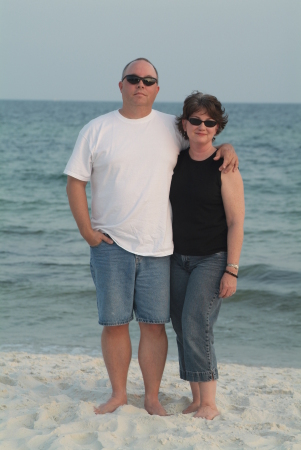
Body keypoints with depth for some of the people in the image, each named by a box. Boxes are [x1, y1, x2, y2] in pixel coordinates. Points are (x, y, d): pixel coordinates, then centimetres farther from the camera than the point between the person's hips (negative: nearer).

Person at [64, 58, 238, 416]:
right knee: (114, 322, 3)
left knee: (154, 324, 3)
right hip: (110, 244, -1)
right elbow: (75, 181, 3)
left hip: (158, 246, 1)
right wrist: (87, 232, -5)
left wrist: (226, 147, 0)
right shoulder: (97, 130, 2)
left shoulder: (172, 128, 7)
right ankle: (118, 394, 18)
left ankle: (152, 397, 14)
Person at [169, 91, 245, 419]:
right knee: (183, 330, 6)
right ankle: (196, 400, 15)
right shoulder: (176, 162, 6)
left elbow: (236, 223, -11)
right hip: (179, 258, 6)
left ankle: (209, 404, -6)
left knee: (196, 326, -14)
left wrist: (231, 270, -15)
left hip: (212, 259, -6)